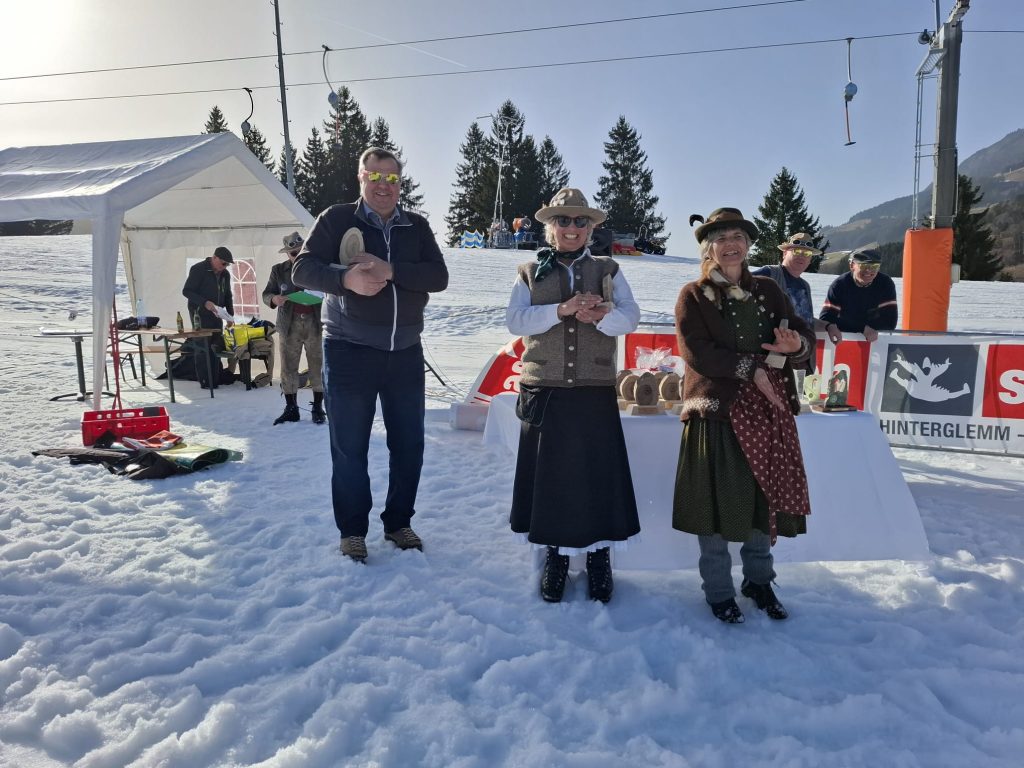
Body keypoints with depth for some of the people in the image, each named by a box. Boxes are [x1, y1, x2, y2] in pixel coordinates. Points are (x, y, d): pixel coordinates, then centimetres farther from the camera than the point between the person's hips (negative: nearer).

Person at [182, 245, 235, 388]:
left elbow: (227, 296, 19)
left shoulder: (225, 274, 11)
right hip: (200, 315, -6)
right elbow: (186, 291, -12)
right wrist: (204, 302, -25)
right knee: (203, 347, -7)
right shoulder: (198, 269, -9)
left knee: (216, 347, 5)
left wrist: (230, 315, 8)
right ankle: (205, 381, -2)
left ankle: (215, 380, 13)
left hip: (216, 315, 6)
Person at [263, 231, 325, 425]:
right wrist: (274, 299, -12)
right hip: (290, 324, 2)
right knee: (288, 367, 2)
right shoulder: (278, 270, 8)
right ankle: (291, 408, 11)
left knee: (317, 366, 1)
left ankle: (318, 408, 8)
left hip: (315, 323, -1)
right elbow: (266, 294, 10)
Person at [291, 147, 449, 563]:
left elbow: (438, 276, -6)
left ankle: (398, 522, 26)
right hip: (349, 352, -3)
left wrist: (389, 270, -22)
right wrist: (346, 278, -27)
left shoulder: (417, 227, 7)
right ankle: (352, 530, 19)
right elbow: (302, 269, -8)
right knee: (349, 447, 3)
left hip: (405, 352, 3)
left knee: (409, 444, 9)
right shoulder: (337, 219, -1)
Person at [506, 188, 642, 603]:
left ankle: (599, 556, 18)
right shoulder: (530, 272, 9)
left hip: (595, 392, 0)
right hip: (544, 392, 0)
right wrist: (561, 309, -19)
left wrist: (601, 316, -24)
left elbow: (630, 317, -2)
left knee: (599, 472, 2)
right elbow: (515, 320, -5)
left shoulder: (607, 270, 10)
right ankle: (555, 554, 22)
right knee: (549, 474, 5)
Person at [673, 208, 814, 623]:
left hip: (769, 410, 4)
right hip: (716, 410, -4)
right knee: (717, 500, 0)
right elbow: (696, 352, -12)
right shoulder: (694, 296, 0)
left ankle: (759, 579, 31)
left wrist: (795, 346, -18)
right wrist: (752, 368, -17)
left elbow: (805, 337, 6)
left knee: (769, 495, 10)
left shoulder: (768, 290, 12)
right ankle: (718, 591, 19)